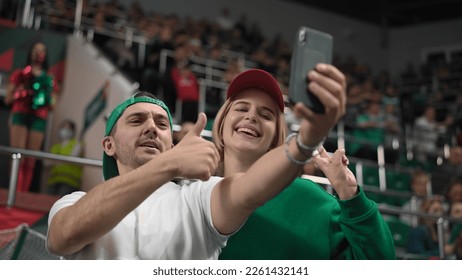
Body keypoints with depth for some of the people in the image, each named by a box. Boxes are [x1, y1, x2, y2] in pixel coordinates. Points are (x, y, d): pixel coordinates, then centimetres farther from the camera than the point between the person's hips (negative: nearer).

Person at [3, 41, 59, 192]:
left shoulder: (49, 80, 19)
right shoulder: (19, 74, 16)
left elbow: (52, 106, 17)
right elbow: (7, 99, 11)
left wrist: (47, 97, -3)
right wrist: (21, 92, -6)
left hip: (39, 119, 2)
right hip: (20, 116, -1)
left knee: (30, 160, -8)